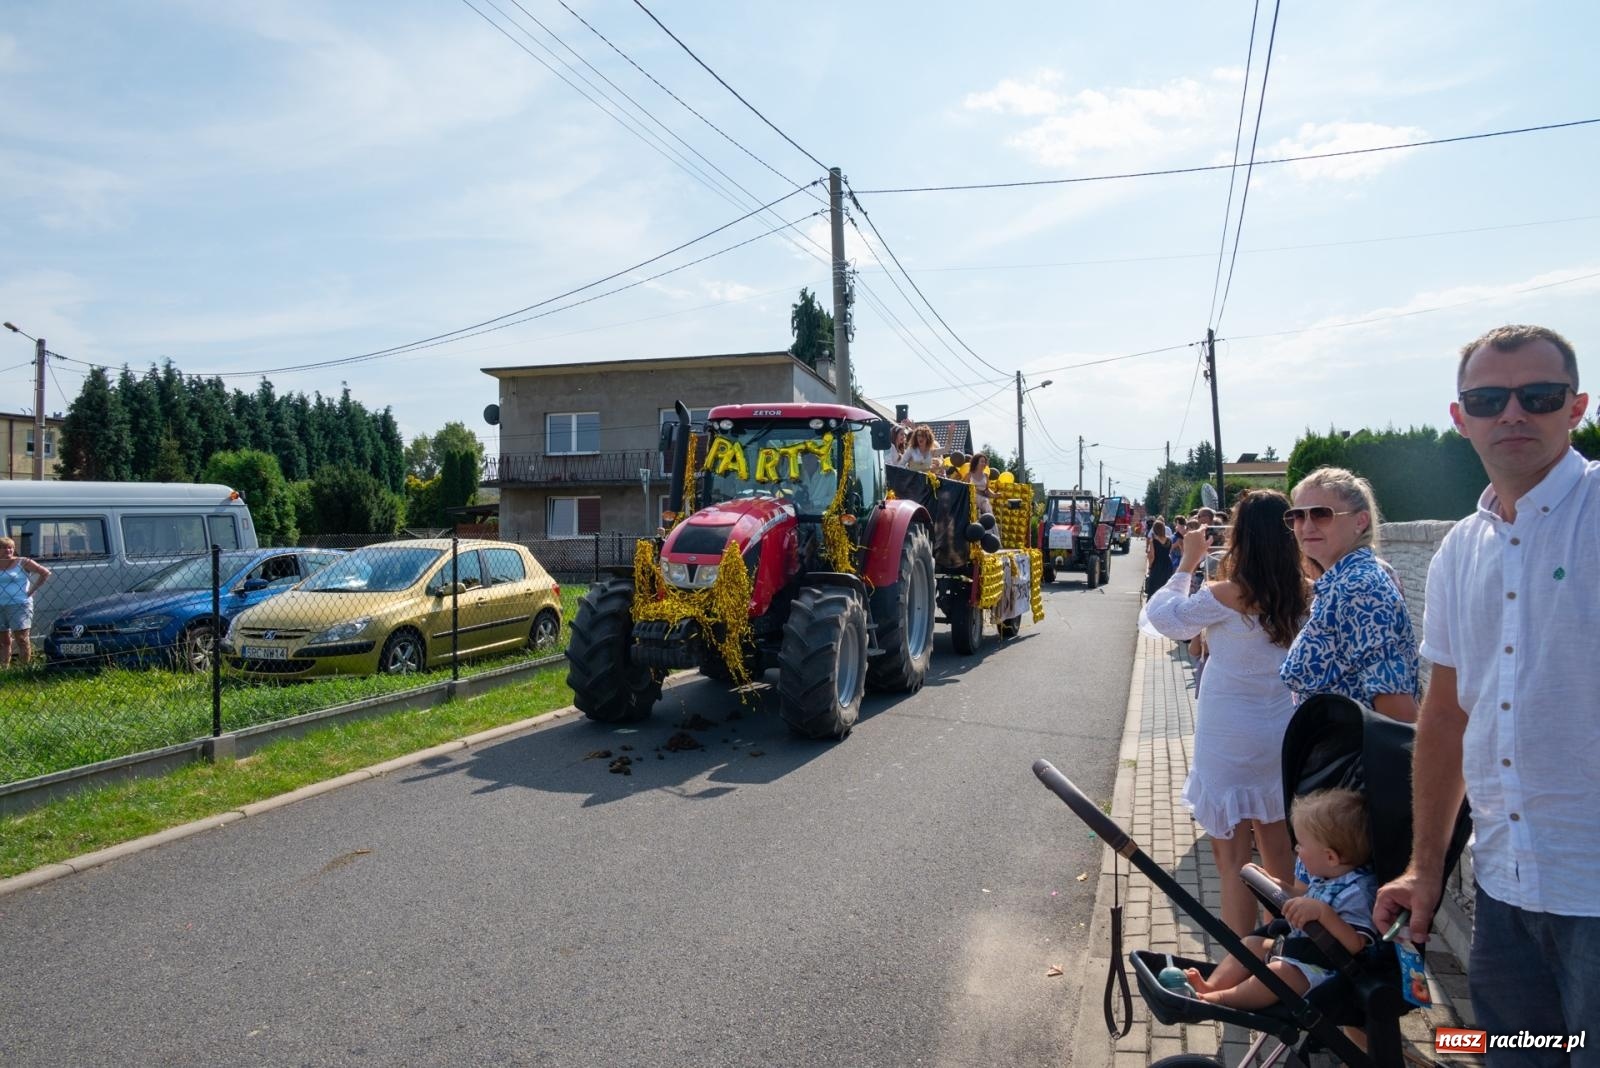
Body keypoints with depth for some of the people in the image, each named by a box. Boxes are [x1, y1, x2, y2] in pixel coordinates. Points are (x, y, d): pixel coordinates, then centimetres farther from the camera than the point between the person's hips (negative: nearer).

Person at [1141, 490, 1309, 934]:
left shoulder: (1226, 595, -20)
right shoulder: (1299, 595, -3)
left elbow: (1161, 615, -7)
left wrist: (1188, 561, -1)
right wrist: (1232, 577, 10)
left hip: (1230, 742, -6)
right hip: (1281, 737, 6)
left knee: (1233, 861, 3)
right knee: (1279, 856, 20)